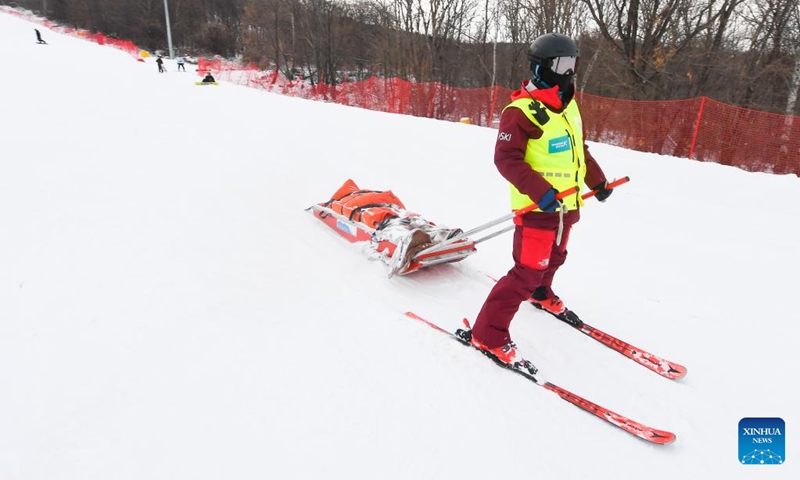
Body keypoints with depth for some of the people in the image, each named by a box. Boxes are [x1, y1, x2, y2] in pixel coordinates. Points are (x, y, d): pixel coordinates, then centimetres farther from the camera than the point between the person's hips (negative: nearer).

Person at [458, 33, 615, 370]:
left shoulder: (568, 106, 10)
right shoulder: (521, 111, -17)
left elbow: (579, 149, 22)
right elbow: (506, 159, -23)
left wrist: (596, 180, 21)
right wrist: (541, 192, -30)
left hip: (566, 205, 9)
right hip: (537, 208, -9)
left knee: (553, 259, 27)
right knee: (527, 272, -12)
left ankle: (541, 294, 56)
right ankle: (487, 335, -4)